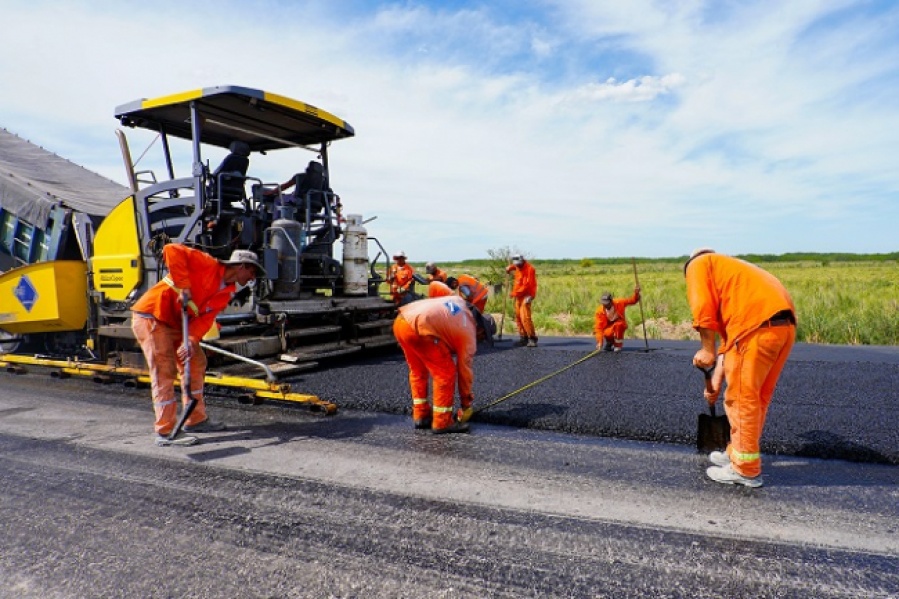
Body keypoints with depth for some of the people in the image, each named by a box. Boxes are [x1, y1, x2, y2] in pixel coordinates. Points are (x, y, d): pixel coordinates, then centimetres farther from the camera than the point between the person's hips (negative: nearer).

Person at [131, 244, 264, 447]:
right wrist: (183, 286, -28)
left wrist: (192, 341, -23)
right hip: (150, 317, -9)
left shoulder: (227, 293, 5)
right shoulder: (208, 264, -16)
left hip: (175, 323, 9)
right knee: (164, 371, -10)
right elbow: (172, 250, -27)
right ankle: (166, 432, -4)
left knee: (196, 363, 12)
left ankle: (196, 420, 22)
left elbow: (205, 318, -5)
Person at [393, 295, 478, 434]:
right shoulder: (468, 332, 11)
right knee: (446, 373, 6)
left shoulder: (458, 301, 29)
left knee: (418, 370, 23)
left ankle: (421, 416, 30)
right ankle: (442, 422, 11)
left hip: (400, 321, 9)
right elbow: (464, 369, 14)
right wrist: (466, 404, 26)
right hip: (419, 328, -9)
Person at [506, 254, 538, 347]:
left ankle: (532, 338, -11)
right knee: (518, 317, 6)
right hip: (518, 296, 8)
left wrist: (515, 293, -21)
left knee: (525, 317, -17)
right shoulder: (518, 267, 10)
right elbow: (512, 266, 38)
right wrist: (510, 268, 15)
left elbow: (527, 285, -19)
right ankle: (523, 337, 14)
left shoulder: (529, 269, -14)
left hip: (526, 296, -8)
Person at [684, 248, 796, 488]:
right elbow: (728, 334, 33)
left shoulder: (698, 264, 16)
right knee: (757, 397, 20)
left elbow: (704, 308, -4)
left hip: (757, 325, -9)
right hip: (785, 325, 9)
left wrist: (707, 350, 3)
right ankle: (738, 454, 34)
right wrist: (716, 382, 33)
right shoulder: (731, 271, 36)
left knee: (742, 398, 3)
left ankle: (745, 470, 14)